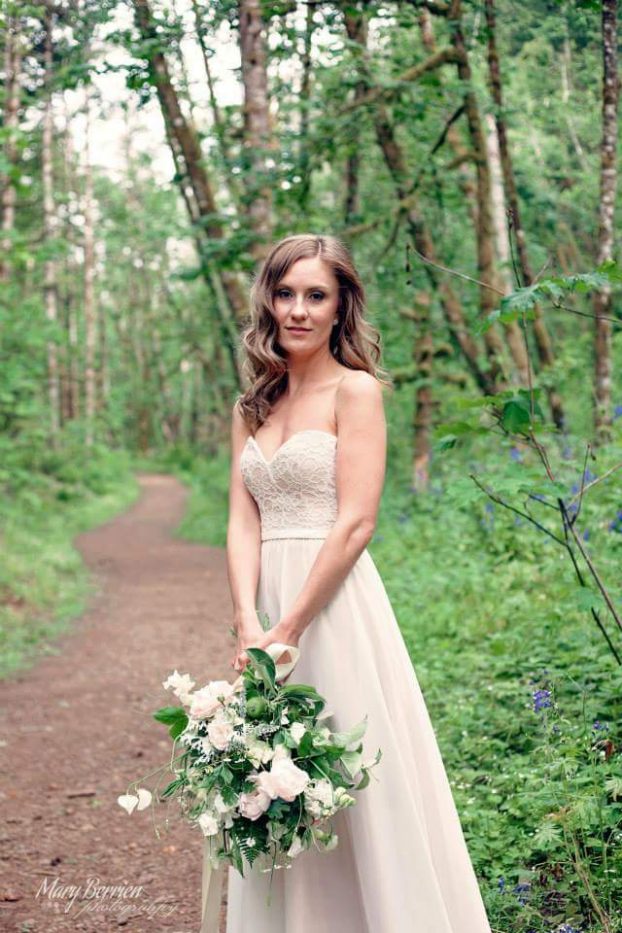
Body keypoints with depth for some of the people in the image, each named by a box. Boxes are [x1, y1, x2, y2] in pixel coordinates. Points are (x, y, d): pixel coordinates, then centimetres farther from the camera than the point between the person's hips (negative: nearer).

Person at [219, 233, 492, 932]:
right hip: (267, 613, 6)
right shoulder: (251, 408, 13)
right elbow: (242, 525, 4)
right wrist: (249, 626, -11)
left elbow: (356, 524, -12)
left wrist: (287, 630, -14)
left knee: (353, 789, -1)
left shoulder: (356, 390, -4)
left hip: (335, 606, -6)